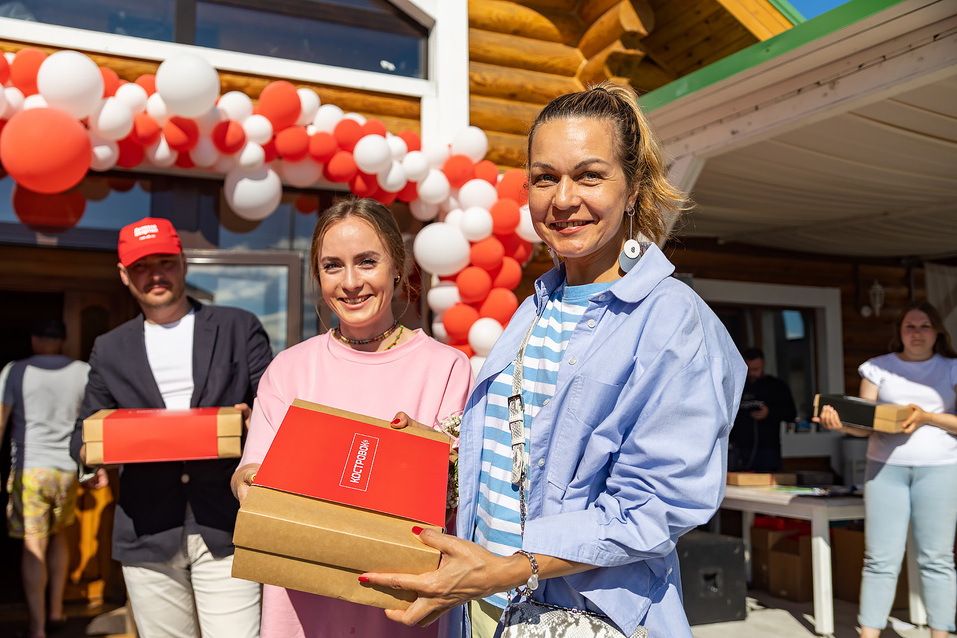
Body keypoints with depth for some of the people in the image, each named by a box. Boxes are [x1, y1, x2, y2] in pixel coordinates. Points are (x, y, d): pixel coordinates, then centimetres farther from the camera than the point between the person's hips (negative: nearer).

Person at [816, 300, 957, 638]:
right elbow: (865, 425, 4)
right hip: (885, 467, 0)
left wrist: (927, 417, -14)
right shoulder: (878, 367, 9)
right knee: (881, 559, -1)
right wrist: (839, 422, -16)